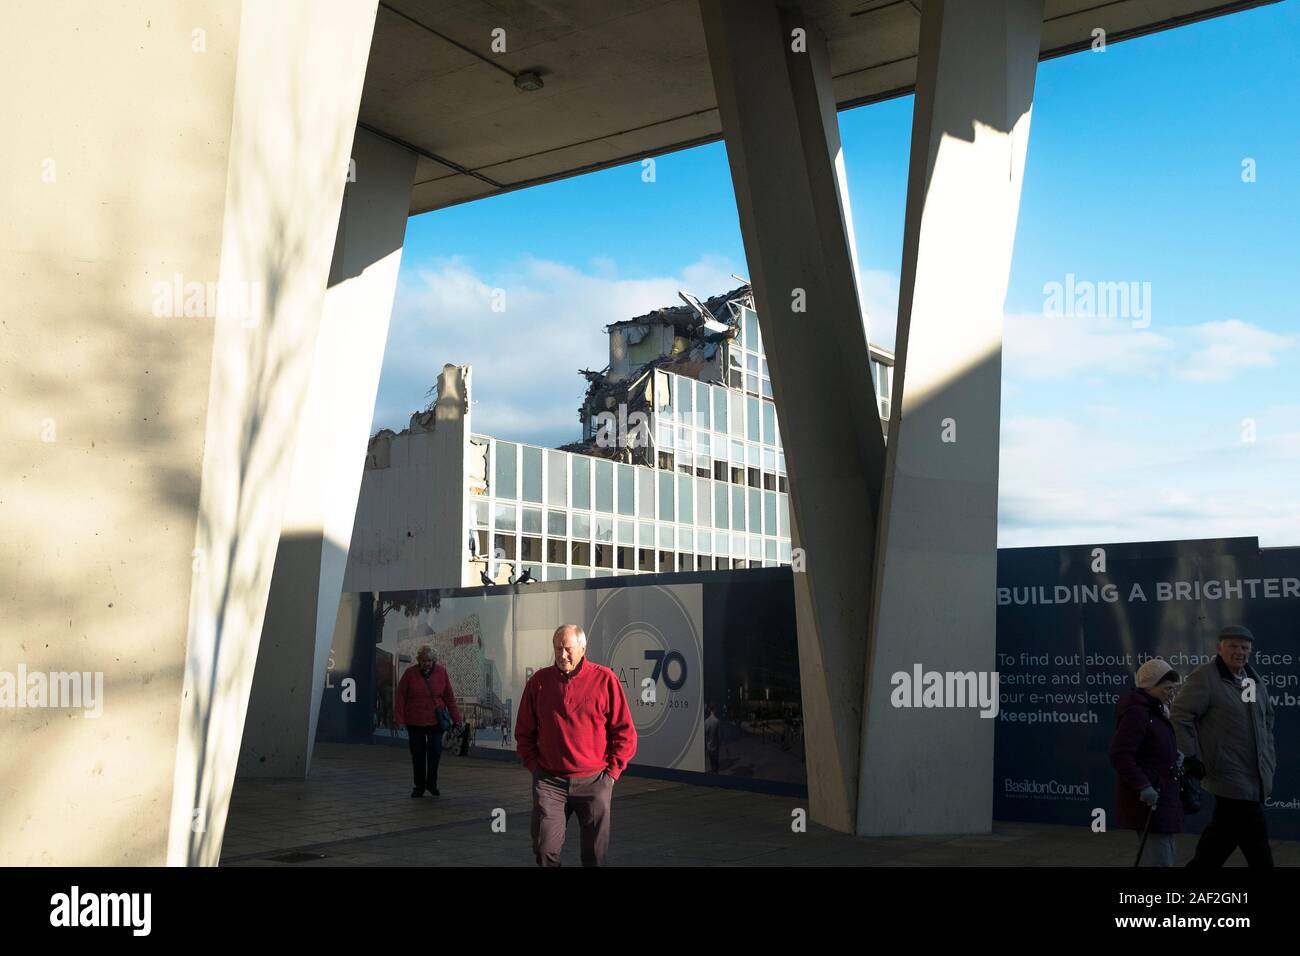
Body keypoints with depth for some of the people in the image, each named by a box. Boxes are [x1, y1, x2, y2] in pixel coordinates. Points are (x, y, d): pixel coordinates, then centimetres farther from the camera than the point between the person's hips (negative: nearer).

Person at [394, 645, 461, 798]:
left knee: (435, 751, -5)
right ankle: (419, 786, 19)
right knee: (418, 754, 6)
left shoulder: (441, 672, 0)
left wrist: (455, 717, 2)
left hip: (435, 721, 0)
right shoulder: (410, 673, -5)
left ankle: (431, 783, 15)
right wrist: (399, 718, -8)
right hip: (415, 722, 0)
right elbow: (400, 696, -2)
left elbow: (449, 696, 4)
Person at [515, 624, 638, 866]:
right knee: (545, 850, -1)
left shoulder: (605, 679, -4)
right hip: (549, 781, 1)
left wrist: (612, 771, -3)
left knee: (595, 854, 8)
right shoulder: (539, 681, 3)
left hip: (594, 781, -1)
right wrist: (534, 766, 5)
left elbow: (625, 731, 0)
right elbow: (524, 732, 12)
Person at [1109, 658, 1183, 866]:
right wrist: (1143, 786, -28)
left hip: (1163, 797, 11)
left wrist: (1173, 756, 11)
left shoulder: (1155, 710, 14)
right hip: (1149, 800, -11)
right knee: (1160, 861, -10)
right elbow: (1120, 754, -25)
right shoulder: (1136, 711, -17)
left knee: (1165, 858, 16)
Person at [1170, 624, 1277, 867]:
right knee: (1255, 839, -6)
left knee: (1223, 831, 15)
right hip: (1230, 775, -8)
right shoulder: (1203, 678, -12)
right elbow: (1181, 717, -15)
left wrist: (1269, 755, 21)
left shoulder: (1254, 680, 13)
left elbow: (1267, 717, 28)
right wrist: (1190, 757, -19)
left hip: (1255, 774, 8)